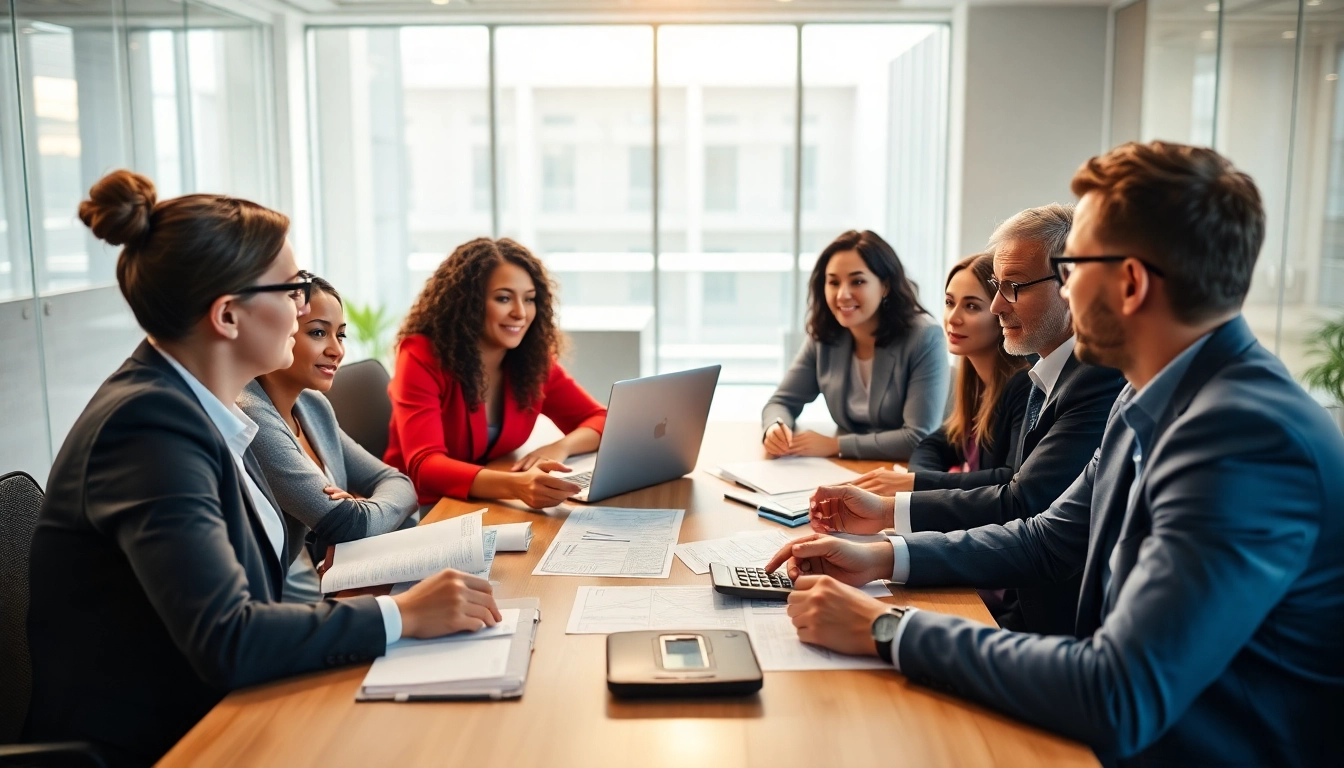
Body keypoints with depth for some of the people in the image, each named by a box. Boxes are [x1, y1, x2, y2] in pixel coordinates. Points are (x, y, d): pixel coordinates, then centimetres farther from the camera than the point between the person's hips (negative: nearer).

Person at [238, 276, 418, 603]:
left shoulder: (313, 405, 5)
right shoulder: (250, 418, -21)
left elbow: (398, 483, 4)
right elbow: (348, 525, -22)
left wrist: (364, 506, -15)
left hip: (325, 585, 7)